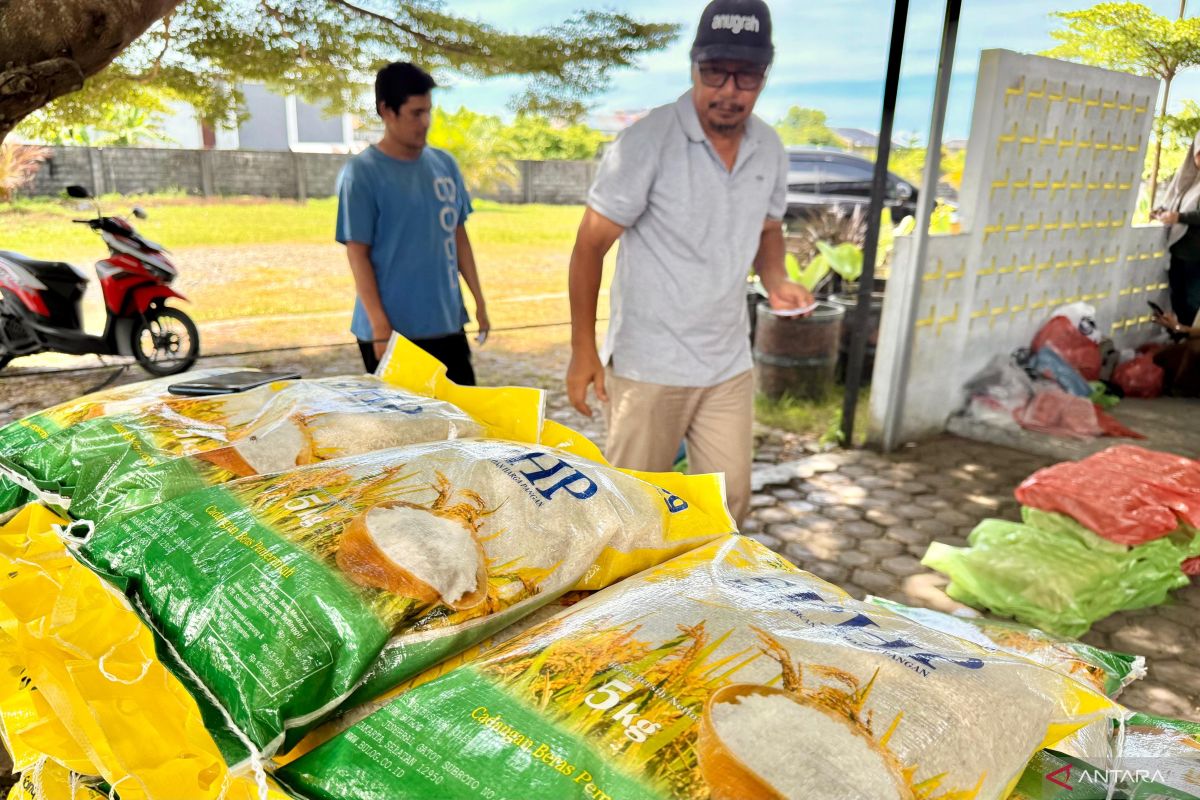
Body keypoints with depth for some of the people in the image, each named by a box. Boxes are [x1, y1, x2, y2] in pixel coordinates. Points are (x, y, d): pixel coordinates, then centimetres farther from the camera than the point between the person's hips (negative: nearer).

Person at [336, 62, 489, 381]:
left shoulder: (444, 164, 7)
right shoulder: (361, 173, -9)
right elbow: (358, 254, -10)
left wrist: (479, 300, 10)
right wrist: (380, 327, -15)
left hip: (447, 323, 5)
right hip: (393, 330, -5)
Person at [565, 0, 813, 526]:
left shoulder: (770, 149, 3)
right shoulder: (648, 142, -15)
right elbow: (590, 246, -10)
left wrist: (776, 281, -3)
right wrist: (583, 351, -11)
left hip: (730, 365, 5)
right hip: (648, 365, -5)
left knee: (729, 501, 12)